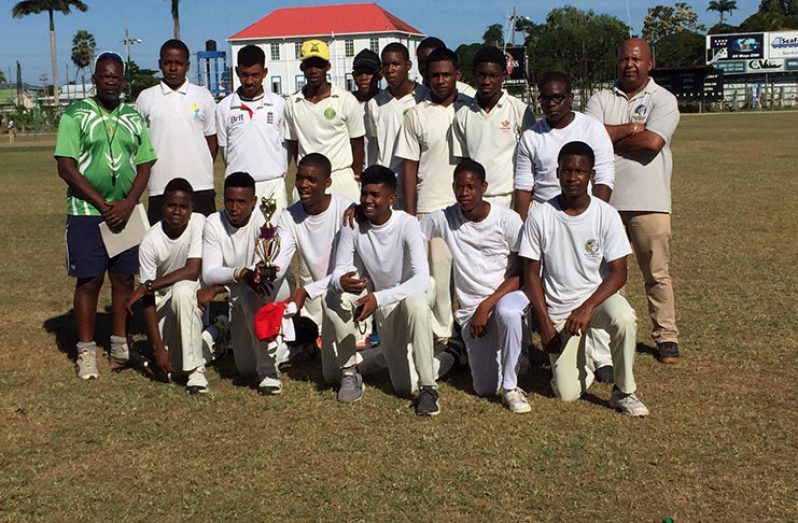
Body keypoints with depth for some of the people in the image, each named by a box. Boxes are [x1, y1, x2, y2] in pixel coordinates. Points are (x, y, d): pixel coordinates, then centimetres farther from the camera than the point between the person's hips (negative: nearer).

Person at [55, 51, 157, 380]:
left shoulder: (134, 117, 10)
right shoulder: (75, 115, -2)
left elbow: (145, 165, 7)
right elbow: (66, 167, -8)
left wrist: (128, 204, -9)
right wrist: (103, 205, -12)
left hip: (126, 212, 4)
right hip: (86, 213, -3)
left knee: (124, 279, 7)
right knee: (89, 281, -1)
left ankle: (120, 344, 18)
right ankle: (86, 351, 8)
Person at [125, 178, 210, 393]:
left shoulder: (199, 223, -19)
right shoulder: (150, 241, -16)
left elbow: (192, 271, -26)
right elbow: (148, 300, -15)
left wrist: (148, 286, -25)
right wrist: (158, 348, -19)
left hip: (195, 295, -2)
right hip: (165, 299, 2)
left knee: (181, 290, -36)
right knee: (171, 360, -12)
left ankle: (196, 370, -26)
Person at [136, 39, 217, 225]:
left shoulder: (203, 96, 7)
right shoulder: (146, 98, 6)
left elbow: (212, 139, 11)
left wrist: (205, 171, 3)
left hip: (200, 186, 0)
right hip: (160, 188, 0)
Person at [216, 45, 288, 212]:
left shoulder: (278, 104, 4)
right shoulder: (224, 107, 4)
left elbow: (284, 144, 10)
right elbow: (223, 148, 11)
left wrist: (280, 175, 8)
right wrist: (236, 173, 10)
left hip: (273, 184, 0)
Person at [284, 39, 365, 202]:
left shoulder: (347, 101, -2)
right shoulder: (293, 103, 6)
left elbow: (357, 144, 4)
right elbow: (293, 144, 13)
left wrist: (354, 178, 3)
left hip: (341, 178, -2)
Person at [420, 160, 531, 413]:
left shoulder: (507, 219, -8)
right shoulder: (444, 219, -3)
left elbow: (522, 273, -8)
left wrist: (486, 306, -18)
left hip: (508, 294, -2)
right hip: (470, 305, 2)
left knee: (505, 311, -41)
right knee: (485, 388, -4)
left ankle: (510, 386, -20)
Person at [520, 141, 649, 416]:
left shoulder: (606, 215, -10)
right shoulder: (540, 216, -9)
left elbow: (618, 273, -11)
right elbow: (531, 273, -4)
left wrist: (588, 307, -26)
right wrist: (545, 323, -9)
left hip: (597, 296, 0)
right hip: (558, 309, 0)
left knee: (624, 318, -36)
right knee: (567, 394, -9)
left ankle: (624, 392, -13)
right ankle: (582, 357, 27)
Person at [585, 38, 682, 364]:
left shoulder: (663, 100, 2)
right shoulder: (601, 99, 11)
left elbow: (652, 141, -15)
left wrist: (610, 137, -5)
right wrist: (631, 129, -8)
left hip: (649, 201, -3)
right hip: (605, 199, 3)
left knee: (657, 272, 0)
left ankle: (666, 337, 10)